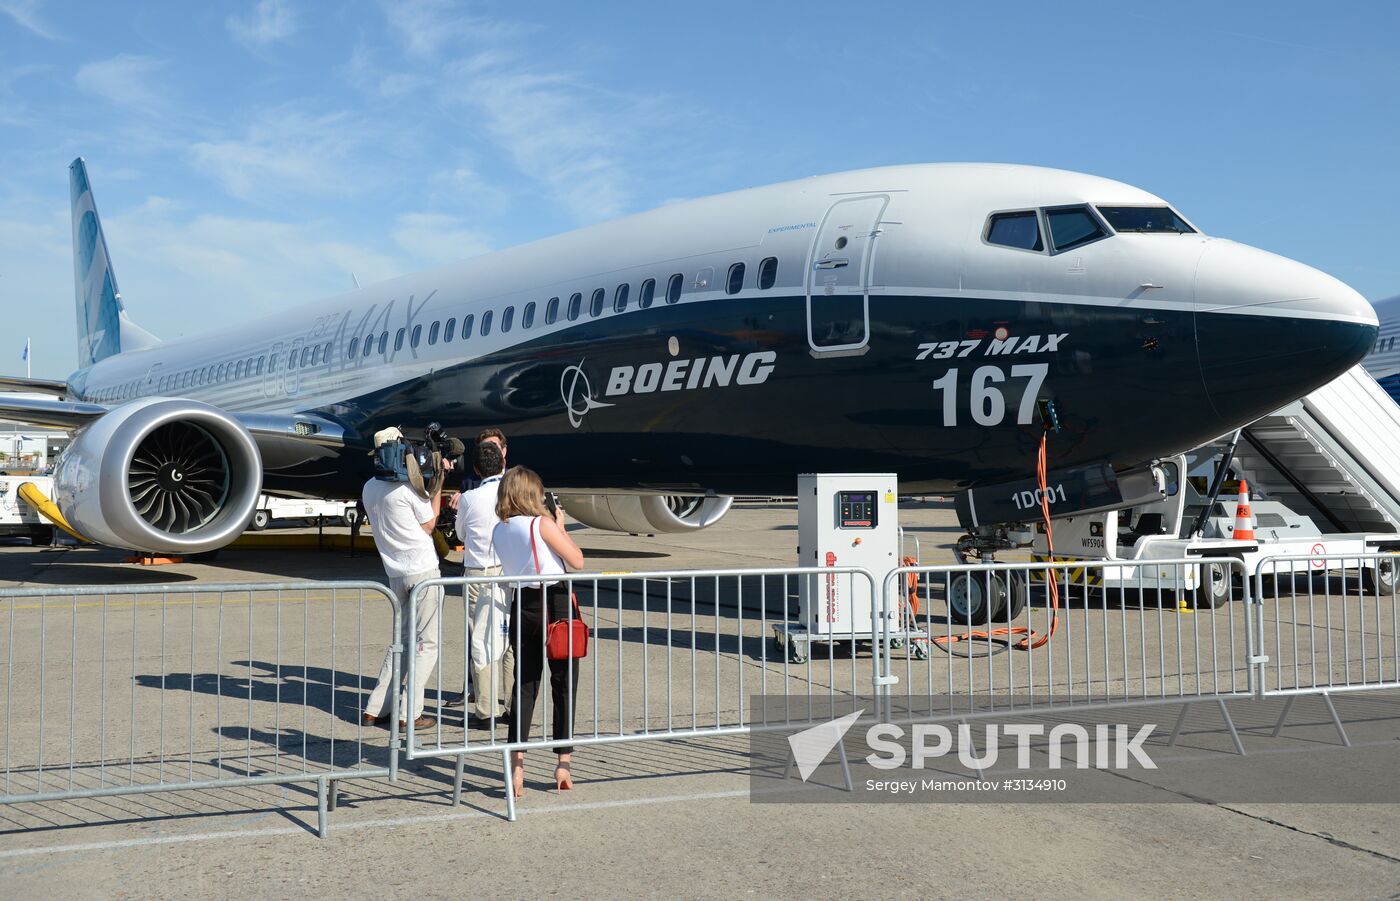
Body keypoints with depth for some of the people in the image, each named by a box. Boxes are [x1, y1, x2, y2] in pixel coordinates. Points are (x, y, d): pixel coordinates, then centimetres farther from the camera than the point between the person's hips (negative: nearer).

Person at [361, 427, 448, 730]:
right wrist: (439, 480, 4)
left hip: (396, 573, 7)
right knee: (427, 643, 0)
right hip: (424, 569, -7)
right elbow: (429, 524, 1)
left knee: (403, 638, 18)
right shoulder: (408, 487, -11)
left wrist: (433, 479, 17)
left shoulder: (369, 488, 11)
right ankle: (409, 713, -4)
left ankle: (374, 708, 15)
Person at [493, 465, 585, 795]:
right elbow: (578, 561, -8)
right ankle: (563, 764, 11)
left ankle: (516, 765, -1)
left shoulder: (499, 531, 5)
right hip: (556, 605, -5)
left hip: (523, 607, 5)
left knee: (524, 687, 8)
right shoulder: (542, 524, -12)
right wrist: (560, 526, 3)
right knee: (563, 687, 7)